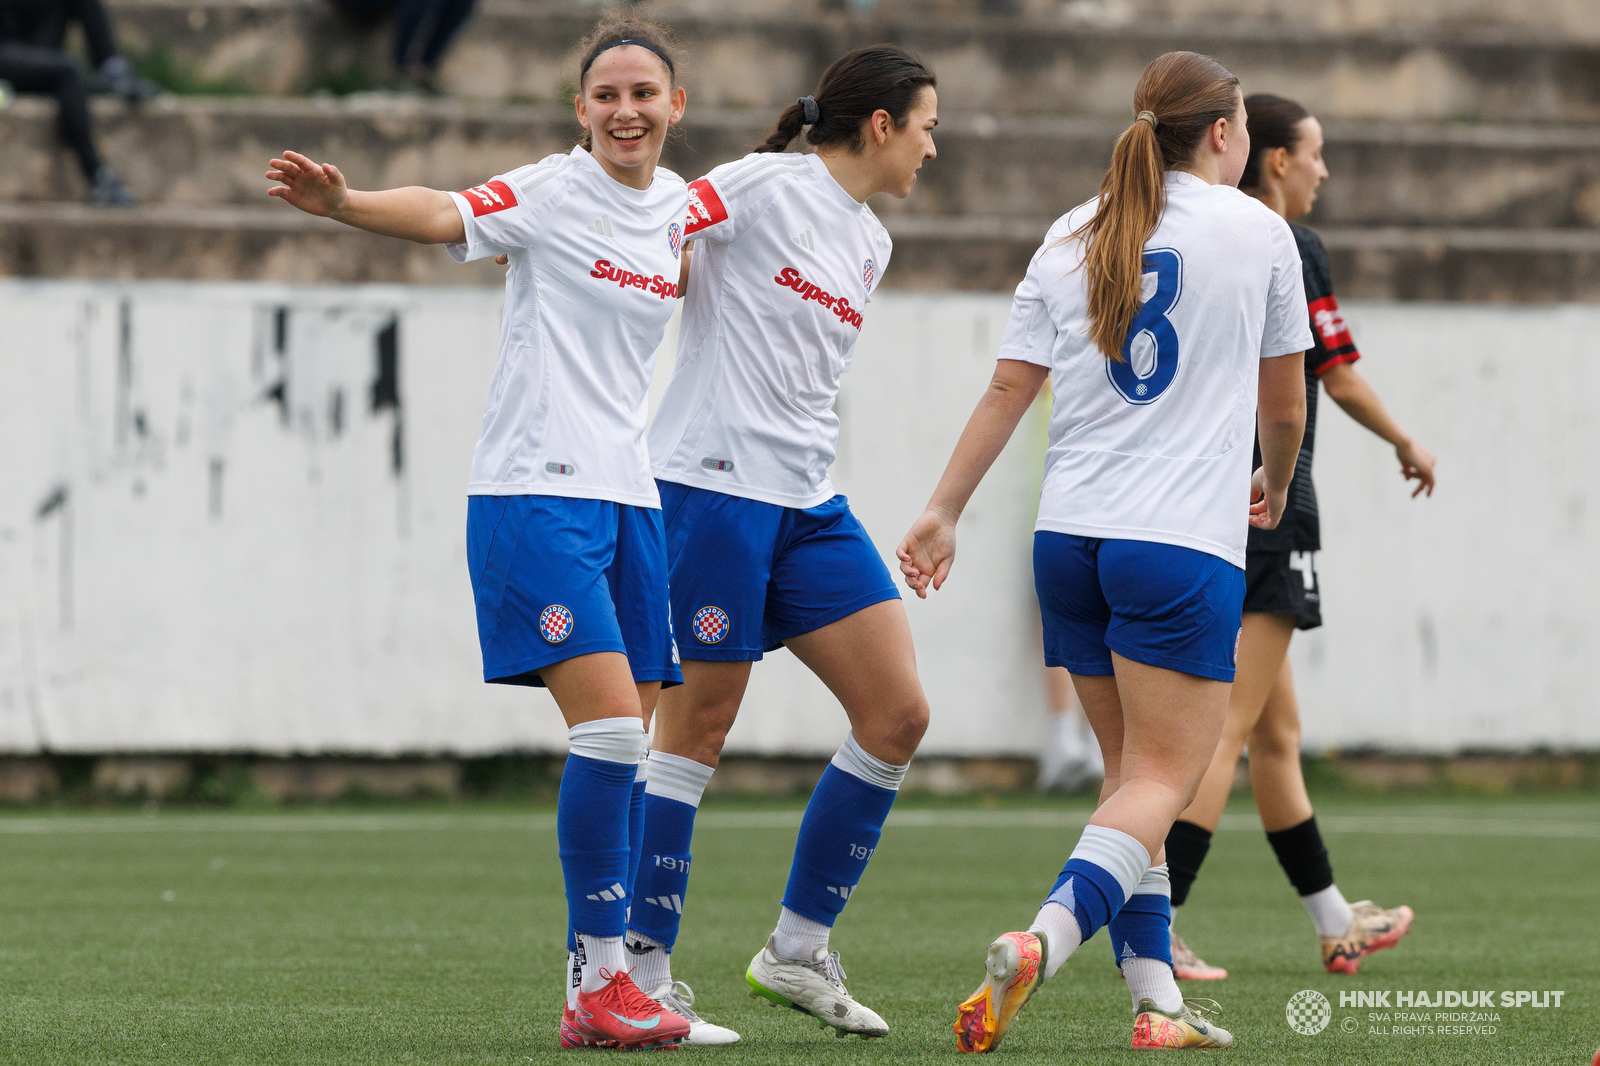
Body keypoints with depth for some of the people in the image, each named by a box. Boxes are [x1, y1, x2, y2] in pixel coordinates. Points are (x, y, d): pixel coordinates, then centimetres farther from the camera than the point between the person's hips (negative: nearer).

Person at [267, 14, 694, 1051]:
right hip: (535, 492, -7)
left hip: (629, 497, 7)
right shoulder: (551, 192, -8)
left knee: (625, 752, 4)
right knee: (610, 731, -16)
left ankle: (596, 997, 9)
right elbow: (440, 215, -25)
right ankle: (603, 974, -8)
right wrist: (343, 203, -42)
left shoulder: (681, 207, 11)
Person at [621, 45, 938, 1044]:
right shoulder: (765, 186, -8)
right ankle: (639, 970, 3)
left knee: (898, 715, 0)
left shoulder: (869, 243, 17)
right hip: (711, 483, -8)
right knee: (699, 724, -6)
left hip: (809, 503, 8)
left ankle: (799, 947, 10)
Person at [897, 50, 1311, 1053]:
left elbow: (1009, 387, 6)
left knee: (1133, 771, 15)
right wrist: (1276, 483, 30)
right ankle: (1040, 943, -31)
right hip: (1184, 542, -5)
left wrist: (944, 510, 10)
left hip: (1069, 538, 5)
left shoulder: (1072, 238, 11)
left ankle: (1157, 998, 9)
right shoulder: (1258, 231, 1)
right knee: (1162, 782, -8)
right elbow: (1284, 404, 11)